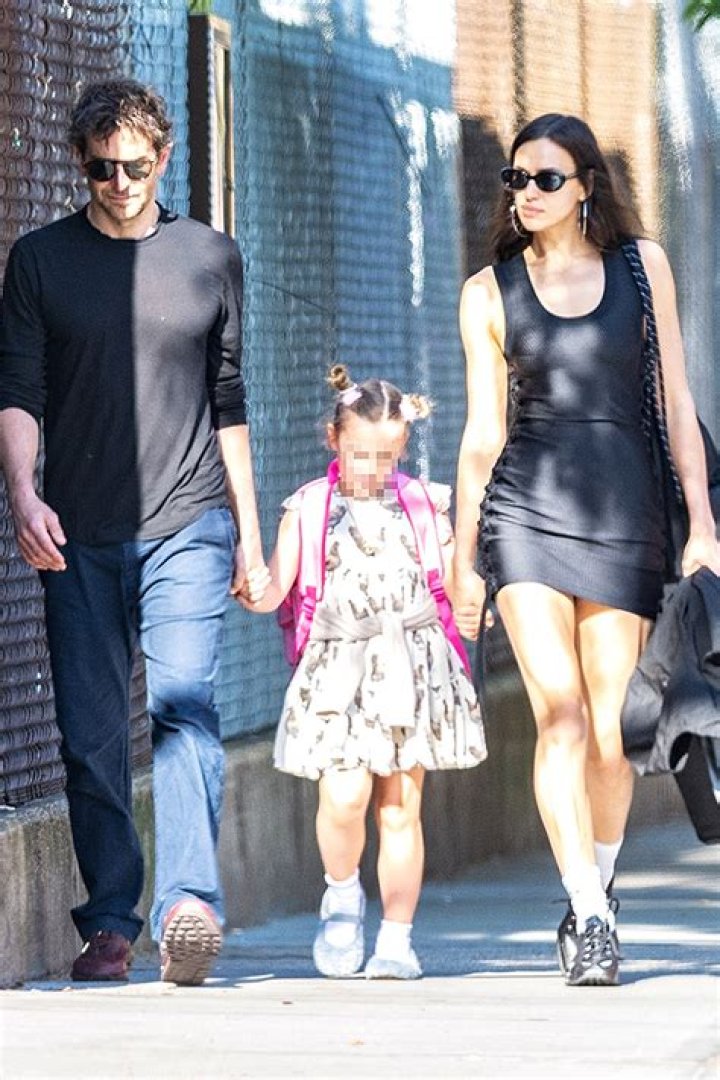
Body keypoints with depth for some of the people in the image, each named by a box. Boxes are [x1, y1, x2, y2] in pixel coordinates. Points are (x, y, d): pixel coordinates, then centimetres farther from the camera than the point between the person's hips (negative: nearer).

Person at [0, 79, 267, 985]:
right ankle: (111, 920, 7)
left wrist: (249, 528, 17)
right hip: (80, 535, 1)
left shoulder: (210, 258, 11)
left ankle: (189, 901, -26)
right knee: (90, 733, 0)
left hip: (188, 524, -1)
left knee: (184, 705, -16)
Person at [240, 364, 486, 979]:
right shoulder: (308, 509, 6)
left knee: (400, 807, 2)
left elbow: (454, 587, 14)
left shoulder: (423, 506, 9)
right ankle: (342, 893, 11)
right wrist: (256, 593, -18)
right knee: (344, 796, -17)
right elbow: (277, 587, 3)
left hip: (411, 668, 1)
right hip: (337, 670, -1)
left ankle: (397, 938, 9)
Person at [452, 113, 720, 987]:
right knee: (560, 716, -14)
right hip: (526, 512, -1)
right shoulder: (489, 293, 7)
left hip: (624, 512, 1)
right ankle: (591, 919, -17)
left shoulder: (642, 266, 8)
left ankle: (592, 898, 20)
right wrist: (463, 560, 9)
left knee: (611, 731, 2)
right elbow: (483, 433, 10)